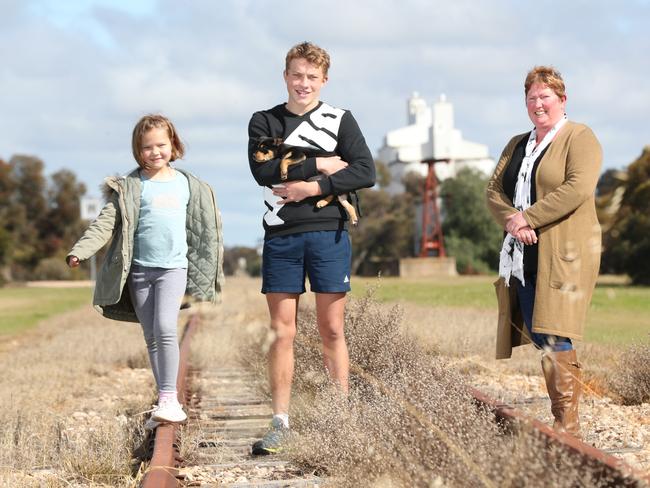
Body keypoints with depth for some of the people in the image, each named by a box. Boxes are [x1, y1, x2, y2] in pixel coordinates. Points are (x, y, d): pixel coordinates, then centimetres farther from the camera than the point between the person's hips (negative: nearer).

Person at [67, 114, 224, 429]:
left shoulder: (188, 185, 8)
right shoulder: (131, 186, 2)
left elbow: (201, 228, 17)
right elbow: (106, 222, -6)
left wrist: (207, 268, 19)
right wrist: (81, 250, -20)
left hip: (174, 266, -1)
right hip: (140, 269, 1)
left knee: (165, 328, -20)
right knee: (151, 336, 6)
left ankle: (169, 399, -16)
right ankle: (166, 402, 14)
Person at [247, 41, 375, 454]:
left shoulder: (340, 121, 6)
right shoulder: (264, 122, 9)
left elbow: (366, 172, -5)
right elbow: (263, 170, -8)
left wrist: (315, 187, -13)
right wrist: (319, 165, -10)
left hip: (328, 233, -1)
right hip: (281, 236, 1)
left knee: (332, 330, 2)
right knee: (282, 332, 1)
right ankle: (280, 423, 5)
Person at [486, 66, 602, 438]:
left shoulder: (580, 138, -1)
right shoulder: (517, 145, 20)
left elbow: (578, 189, -16)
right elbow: (494, 190, 12)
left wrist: (528, 217, -15)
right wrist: (510, 221, -9)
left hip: (563, 253, -7)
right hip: (524, 254, 7)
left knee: (554, 337, -12)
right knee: (534, 335, 3)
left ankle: (568, 426, -9)